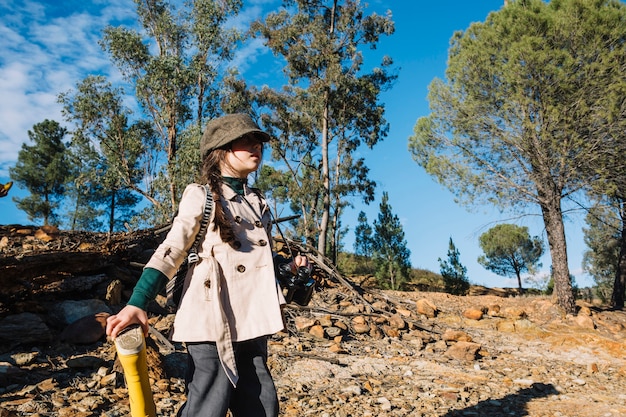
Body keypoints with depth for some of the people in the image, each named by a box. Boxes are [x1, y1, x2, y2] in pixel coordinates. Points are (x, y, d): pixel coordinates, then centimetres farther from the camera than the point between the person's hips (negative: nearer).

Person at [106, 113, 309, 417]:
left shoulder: (257, 202, 17)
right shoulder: (201, 196, 0)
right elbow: (171, 250, -7)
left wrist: (289, 265, 7)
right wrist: (137, 303, -17)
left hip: (251, 322, 6)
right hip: (213, 321, -6)